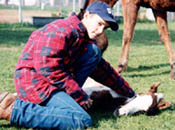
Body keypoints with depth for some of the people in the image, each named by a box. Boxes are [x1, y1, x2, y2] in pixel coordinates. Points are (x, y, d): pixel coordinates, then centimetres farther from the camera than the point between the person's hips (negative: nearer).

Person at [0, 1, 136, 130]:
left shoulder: (86, 40, 15)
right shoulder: (63, 30, -16)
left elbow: (103, 70, 22)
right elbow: (47, 67, -23)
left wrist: (129, 93, 22)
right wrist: (80, 96, -17)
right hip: (35, 81, -9)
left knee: (94, 51, 5)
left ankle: (66, 97, -2)